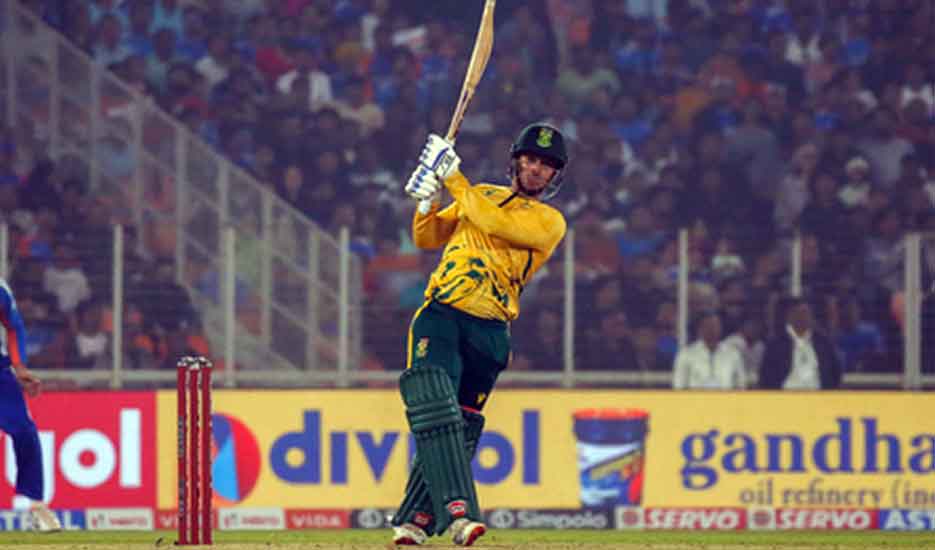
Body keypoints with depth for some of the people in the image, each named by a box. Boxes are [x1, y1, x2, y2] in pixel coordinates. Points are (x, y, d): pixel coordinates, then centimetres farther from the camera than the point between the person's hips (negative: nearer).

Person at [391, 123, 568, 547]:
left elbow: (495, 222, -11)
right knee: (435, 407, -21)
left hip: (487, 331, -1)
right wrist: (427, 201, 3)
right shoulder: (481, 195, 20)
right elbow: (427, 238, 22)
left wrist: (455, 179, -6)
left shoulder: (549, 221, 7)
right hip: (440, 315, 1)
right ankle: (457, 511, -32)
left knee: (461, 428, -1)